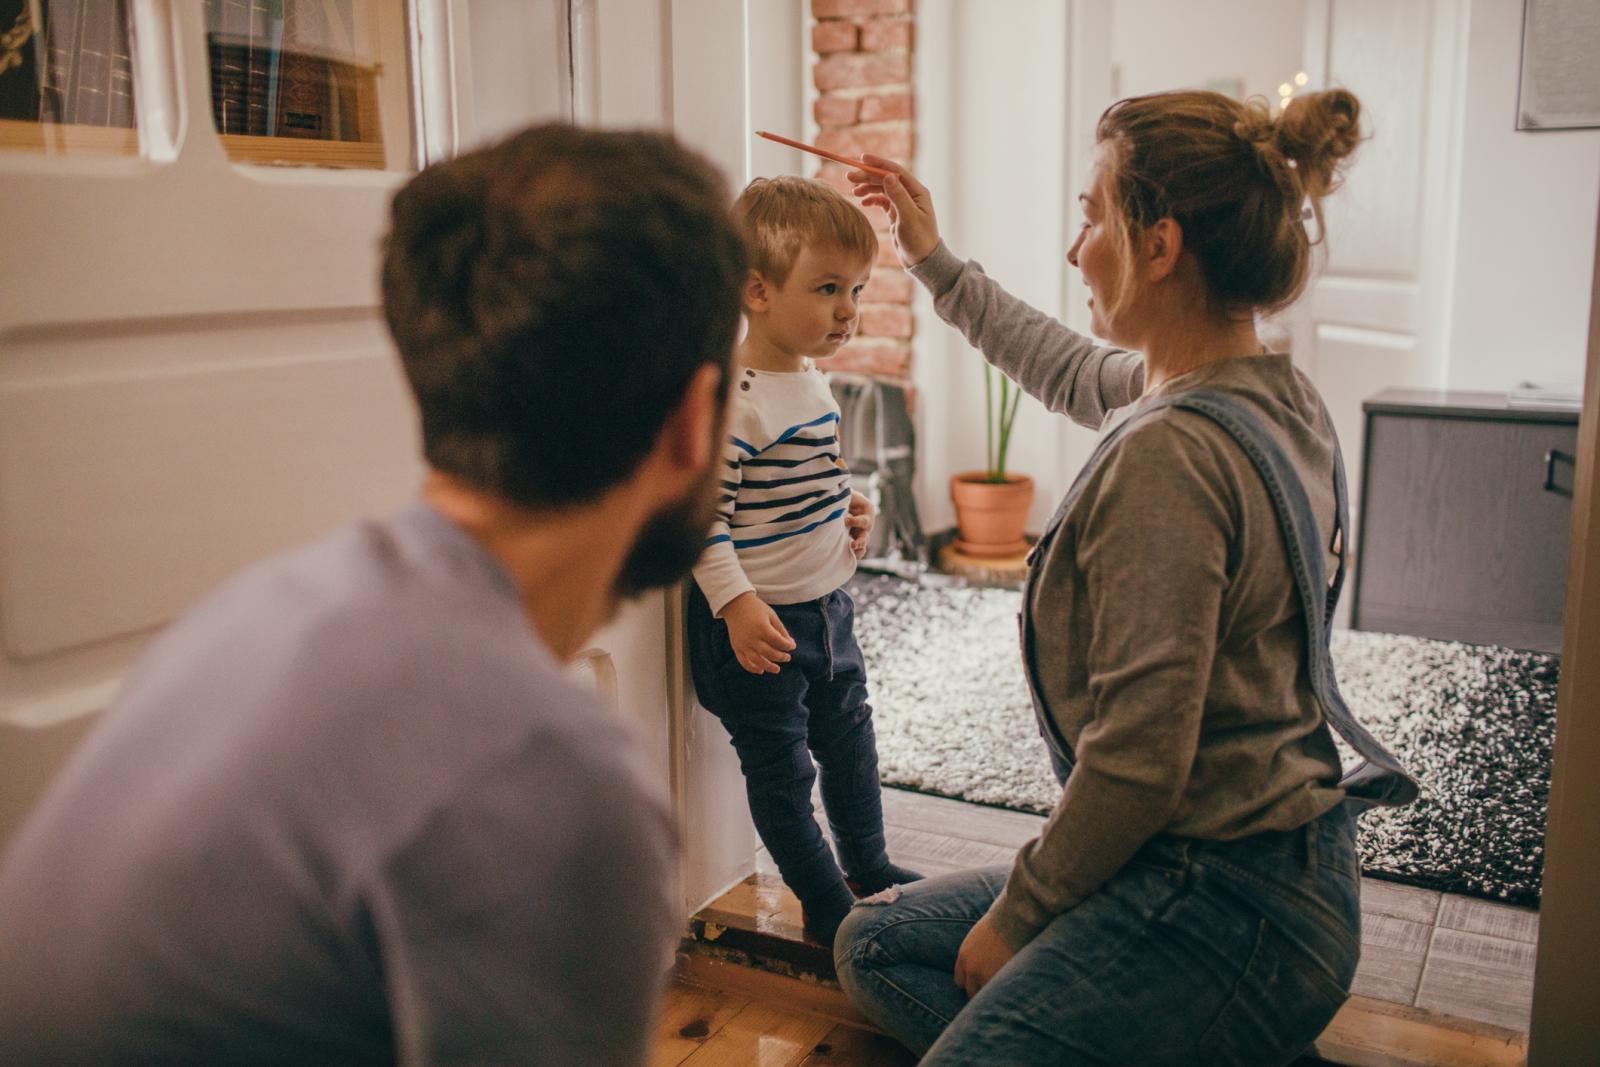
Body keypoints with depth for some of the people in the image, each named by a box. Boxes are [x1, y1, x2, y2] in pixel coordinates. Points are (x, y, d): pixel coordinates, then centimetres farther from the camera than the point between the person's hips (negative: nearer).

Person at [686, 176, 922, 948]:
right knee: (780, 766, 7)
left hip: (825, 603, 9)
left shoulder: (812, 380, 6)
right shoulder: (732, 399, -23)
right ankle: (824, 904, 23)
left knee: (849, 739, 22)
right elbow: (702, 511, -24)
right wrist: (737, 604, -27)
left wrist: (845, 522, 22)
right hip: (757, 621, -9)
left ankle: (868, 867, 42)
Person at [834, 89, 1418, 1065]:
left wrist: (1016, 916, -9)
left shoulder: (1168, 454, -25)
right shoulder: (1276, 393, 5)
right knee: (874, 944, 15)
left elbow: (1139, 757, -25)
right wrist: (936, 261, 31)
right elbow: (1072, 374, 24)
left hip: (1229, 906, -10)